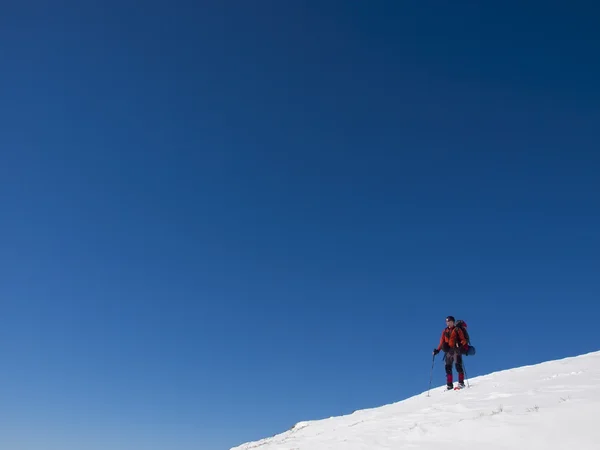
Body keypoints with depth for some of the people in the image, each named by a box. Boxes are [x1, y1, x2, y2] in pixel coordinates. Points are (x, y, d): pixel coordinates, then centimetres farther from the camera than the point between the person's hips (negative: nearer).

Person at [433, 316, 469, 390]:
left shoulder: (457, 330, 3)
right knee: (448, 367, -1)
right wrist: (438, 350, 7)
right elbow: (442, 342, 16)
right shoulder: (445, 331, 16)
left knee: (458, 365, -14)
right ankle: (449, 384, 3)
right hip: (448, 350, 4)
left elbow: (463, 340, -3)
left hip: (456, 350, -4)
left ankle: (461, 382, -7)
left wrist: (460, 344, -23)